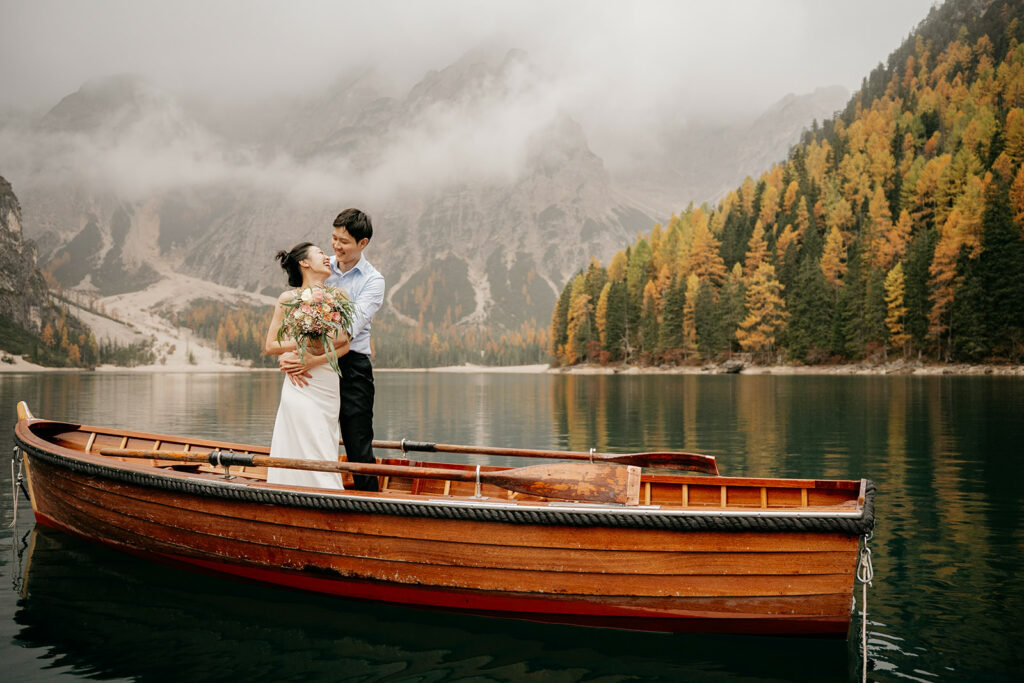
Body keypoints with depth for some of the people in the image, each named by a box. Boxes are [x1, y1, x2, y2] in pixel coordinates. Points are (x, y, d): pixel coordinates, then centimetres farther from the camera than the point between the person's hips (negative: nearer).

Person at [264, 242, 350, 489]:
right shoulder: (288, 299, 2)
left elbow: (344, 343, 0)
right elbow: (270, 345, 2)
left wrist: (314, 360, -14)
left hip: (330, 389, 4)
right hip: (303, 388, -3)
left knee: (327, 456, 6)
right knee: (310, 457, -5)